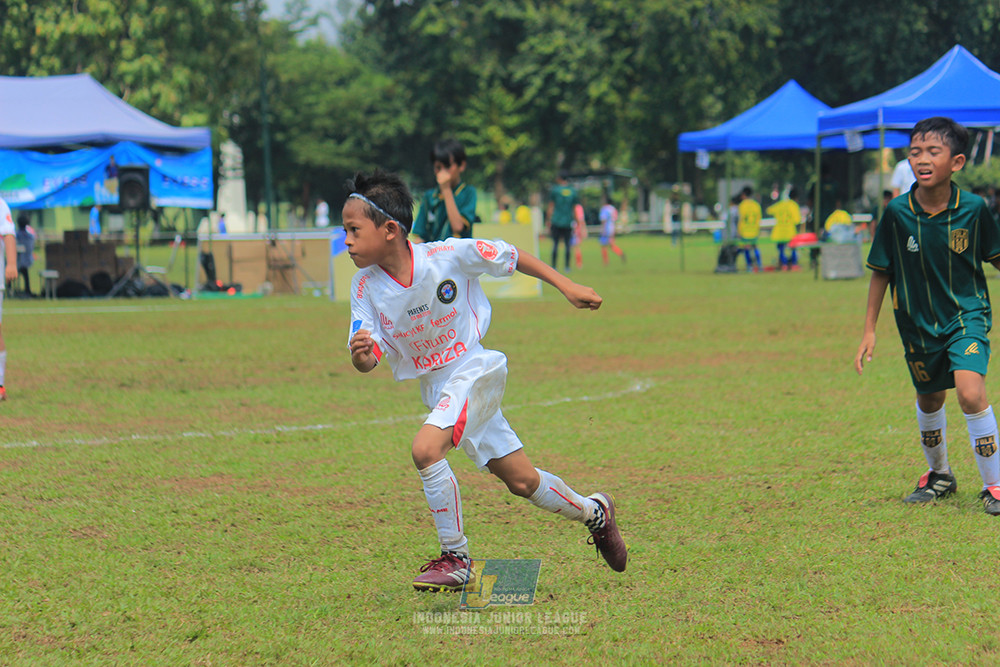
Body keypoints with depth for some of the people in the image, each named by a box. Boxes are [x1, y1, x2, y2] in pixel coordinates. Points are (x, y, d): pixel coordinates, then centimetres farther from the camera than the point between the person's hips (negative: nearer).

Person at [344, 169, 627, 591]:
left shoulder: (448, 256, -21)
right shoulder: (366, 287, -10)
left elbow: (507, 255, -5)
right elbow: (369, 359, -12)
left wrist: (565, 286, 0)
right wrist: (360, 355, -37)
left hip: (475, 369, -5)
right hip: (436, 385, 5)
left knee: (425, 449, -27)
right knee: (521, 482, 10)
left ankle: (456, 558, -14)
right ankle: (593, 512, 37)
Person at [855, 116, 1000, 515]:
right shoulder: (897, 213, -12)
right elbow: (881, 271, -1)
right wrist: (869, 330, 1)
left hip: (967, 314, -3)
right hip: (918, 322, 3)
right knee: (929, 398, 19)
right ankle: (939, 476, 46)